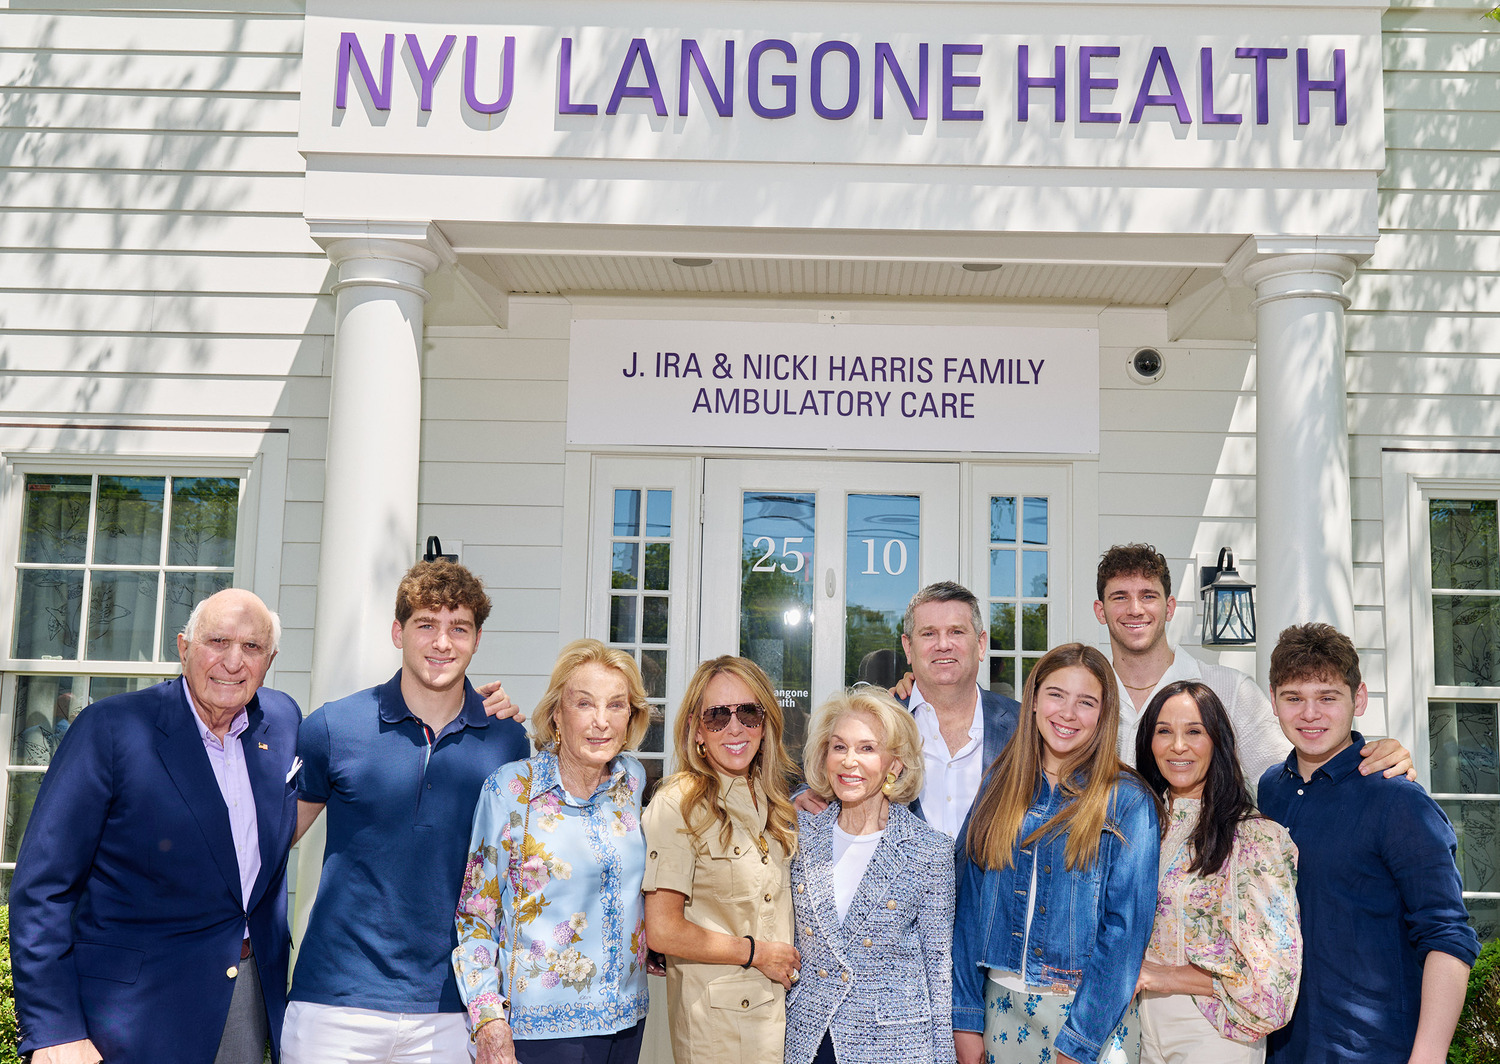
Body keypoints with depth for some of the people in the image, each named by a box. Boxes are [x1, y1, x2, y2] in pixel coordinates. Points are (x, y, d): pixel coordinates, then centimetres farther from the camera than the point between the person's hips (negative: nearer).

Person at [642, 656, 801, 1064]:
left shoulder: (771, 800, 8)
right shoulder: (677, 805, -15)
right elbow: (662, 931, -18)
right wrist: (757, 953, -10)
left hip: (780, 1004, 6)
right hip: (716, 1015, -6)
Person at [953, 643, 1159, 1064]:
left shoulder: (1128, 801, -8)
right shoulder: (1000, 786, 3)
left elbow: (1127, 926, -11)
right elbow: (970, 907, 3)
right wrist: (966, 1017, -2)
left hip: (1093, 1014, -3)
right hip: (1003, 1009, 3)